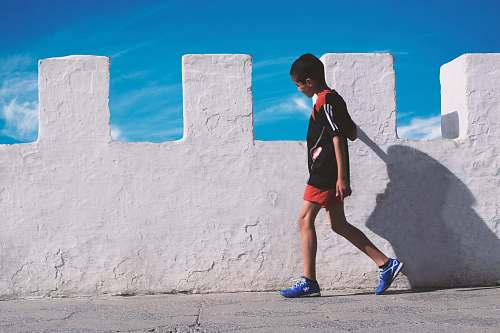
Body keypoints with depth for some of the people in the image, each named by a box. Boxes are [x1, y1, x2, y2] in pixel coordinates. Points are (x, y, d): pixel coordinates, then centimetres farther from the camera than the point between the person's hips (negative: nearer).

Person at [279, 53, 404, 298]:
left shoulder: (325, 100, -13)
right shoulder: (332, 98, 16)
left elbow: (338, 139, -19)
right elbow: (352, 134, 20)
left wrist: (342, 177, -22)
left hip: (325, 173, -10)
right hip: (328, 174, 10)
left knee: (305, 220, -8)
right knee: (338, 224, 11)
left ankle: (308, 282, -7)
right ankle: (386, 264, 11)